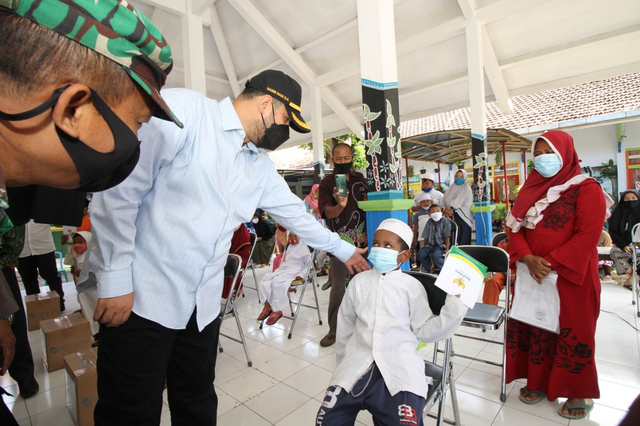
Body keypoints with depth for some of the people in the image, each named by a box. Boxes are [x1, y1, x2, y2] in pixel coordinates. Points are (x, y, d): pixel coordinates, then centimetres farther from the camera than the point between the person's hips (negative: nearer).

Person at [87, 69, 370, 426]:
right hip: (139, 298, -5)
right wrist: (115, 281, -14)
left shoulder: (261, 168, 10)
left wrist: (344, 250, 26)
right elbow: (119, 190, -15)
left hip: (203, 306, 6)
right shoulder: (183, 109, -11)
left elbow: (296, 215, 19)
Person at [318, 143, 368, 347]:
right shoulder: (327, 182, -2)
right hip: (340, 242, -3)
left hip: (362, 240, 3)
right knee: (338, 286, 2)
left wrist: (367, 231, 7)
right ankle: (333, 330, 15)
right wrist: (340, 205, -32)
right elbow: (327, 213, -12)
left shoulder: (360, 178, 9)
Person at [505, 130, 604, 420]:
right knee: (534, 327, 11)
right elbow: (515, 228, 4)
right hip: (532, 274, 5)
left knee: (572, 331, 6)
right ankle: (539, 381, 28)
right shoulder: (530, 190, 10)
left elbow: (588, 235, -14)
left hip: (571, 275, -4)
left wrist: (550, 263, -20)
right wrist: (528, 259, -12)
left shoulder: (586, 188, -5)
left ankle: (579, 392, 26)